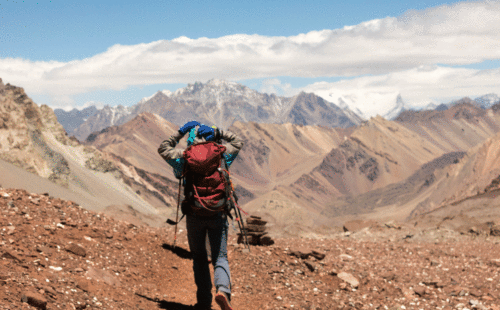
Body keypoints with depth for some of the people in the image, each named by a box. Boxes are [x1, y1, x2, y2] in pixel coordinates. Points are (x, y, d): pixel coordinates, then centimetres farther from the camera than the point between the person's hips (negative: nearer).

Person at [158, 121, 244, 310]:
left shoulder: (184, 157, -1)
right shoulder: (220, 154, 1)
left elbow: (163, 149, 17)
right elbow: (238, 143, 20)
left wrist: (180, 132, 16)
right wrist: (218, 133, 9)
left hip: (194, 216, 0)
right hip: (218, 215, 0)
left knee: (199, 258, 14)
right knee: (220, 258, 2)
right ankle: (223, 289, -25)